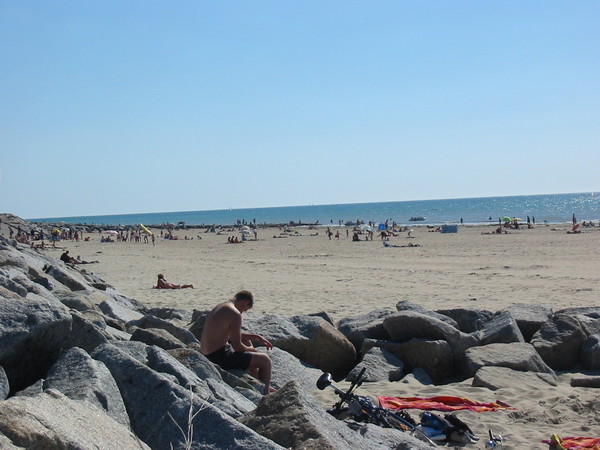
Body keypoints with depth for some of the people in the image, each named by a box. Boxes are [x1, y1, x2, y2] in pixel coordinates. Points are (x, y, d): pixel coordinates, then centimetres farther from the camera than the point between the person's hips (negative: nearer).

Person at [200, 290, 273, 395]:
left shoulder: (220, 307, 12)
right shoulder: (235, 314, -18)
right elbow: (237, 346, -18)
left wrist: (257, 337, 20)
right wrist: (250, 349, 4)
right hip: (219, 357, -10)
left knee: (246, 341, 34)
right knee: (265, 360, -4)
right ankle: (265, 392, 13)